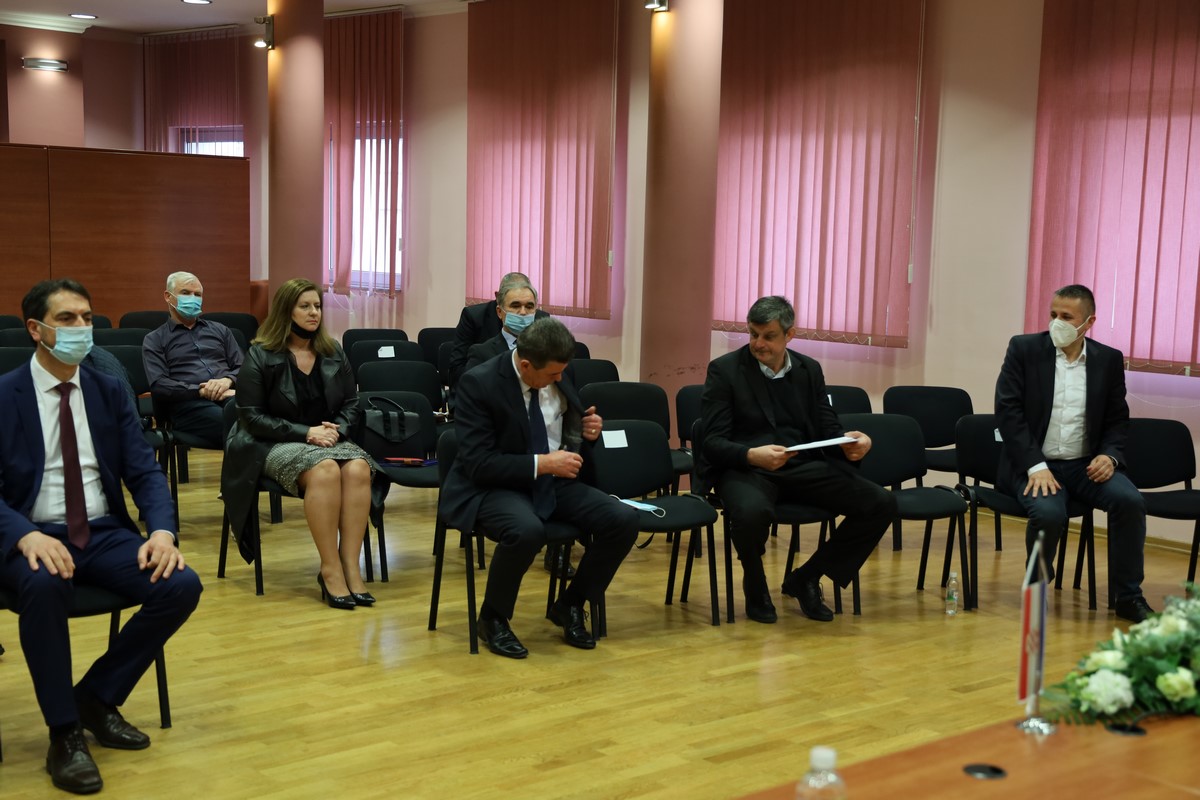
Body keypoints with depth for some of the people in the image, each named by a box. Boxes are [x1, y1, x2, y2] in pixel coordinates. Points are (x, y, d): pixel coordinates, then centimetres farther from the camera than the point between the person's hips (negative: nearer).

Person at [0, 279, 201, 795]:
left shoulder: (110, 393, 10)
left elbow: (145, 472, 5)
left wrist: (162, 530, -16)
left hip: (104, 534, 4)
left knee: (182, 585, -21)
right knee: (45, 584, -38)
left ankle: (97, 696, 1)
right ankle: (64, 734, -20)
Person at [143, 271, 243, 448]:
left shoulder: (220, 330, 28)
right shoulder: (155, 339, 17)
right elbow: (158, 386, 2)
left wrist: (227, 380, -5)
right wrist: (202, 391, -10)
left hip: (228, 395, 3)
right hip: (188, 404, -3)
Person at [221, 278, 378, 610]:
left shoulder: (334, 354, 12)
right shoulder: (261, 356, -2)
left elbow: (351, 403, 16)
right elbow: (251, 416, -7)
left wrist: (336, 429, -7)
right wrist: (305, 432, -16)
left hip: (329, 440, 4)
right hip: (276, 444, -4)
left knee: (358, 468, -31)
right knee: (325, 470, -36)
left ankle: (350, 565, -31)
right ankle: (330, 569, -31)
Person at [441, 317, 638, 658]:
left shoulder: (559, 378, 0)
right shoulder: (479, 383, -18)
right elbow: (478, 463, -21)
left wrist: (587, 433, -8)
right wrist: (541, 463, -26)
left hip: (552, 482, 6)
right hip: (494, 487, -6)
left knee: (623, 520, -16)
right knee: (528, 530, -38)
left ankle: (569, 605, 7)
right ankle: (493, 618, -10)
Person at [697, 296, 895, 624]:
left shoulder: (809, 370, 13)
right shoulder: (724, 370, -2)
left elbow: (828, 431, 12)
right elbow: (712, 442, -8)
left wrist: (848, 443, -13)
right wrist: (752, 455, -29)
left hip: (802, 467, 5)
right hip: (743, 468, -5)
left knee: (881, 504, -13)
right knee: (752, 511, -40)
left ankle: (806, 578, 5)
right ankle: (755, 586, -4)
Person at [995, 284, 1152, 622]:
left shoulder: (1109, 359, 8)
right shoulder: (1023, 348, -1)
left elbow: (1117, 420, 12)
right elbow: (1008, 410, -8)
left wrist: (1110, 456, -10)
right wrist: (1036, 466, -17)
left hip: (1086, 464, 3)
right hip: (1034, 465, -3)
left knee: (1130, 500, -25)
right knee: (1049, 513, -32)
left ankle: (1128, 596, -9)